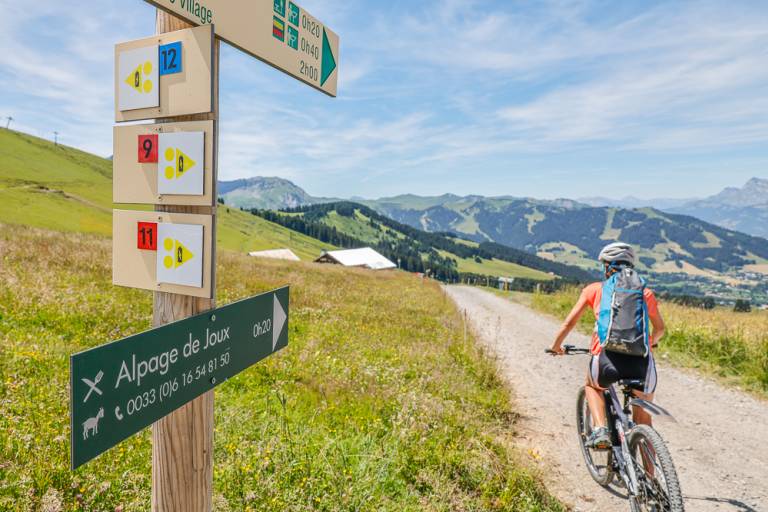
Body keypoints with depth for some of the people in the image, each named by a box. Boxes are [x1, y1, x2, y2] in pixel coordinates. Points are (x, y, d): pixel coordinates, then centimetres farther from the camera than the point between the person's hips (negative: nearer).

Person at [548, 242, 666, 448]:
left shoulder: (594, 290, 13)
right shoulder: (645, 293, 18)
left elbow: (569, 323, 13)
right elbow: (660, 329, 30)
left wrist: (556, 346, 30)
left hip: (608, 359, -1)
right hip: (641, 362, 2)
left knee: (592, 385, 33)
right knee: (643, 415, 26)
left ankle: (600, 430, 13)